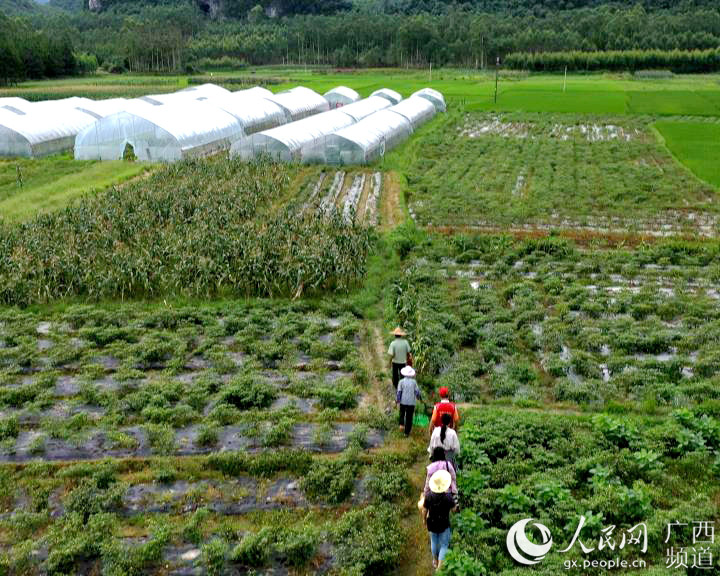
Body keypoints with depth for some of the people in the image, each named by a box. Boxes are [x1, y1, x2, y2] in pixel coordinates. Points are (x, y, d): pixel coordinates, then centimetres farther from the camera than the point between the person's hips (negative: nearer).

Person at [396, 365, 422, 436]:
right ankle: (407, 432, 13)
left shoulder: (401, 381, -9)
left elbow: (399, 392, -8)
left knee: (402, 412, 30)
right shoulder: (414, 382, -8)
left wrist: (397, 400, 3)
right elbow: (417, 391, -2)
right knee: (409, 417, 9)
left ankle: (401, 424, 16)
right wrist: (419, 397, 18)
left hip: (403, 401, 0)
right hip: (411, 402, 0)